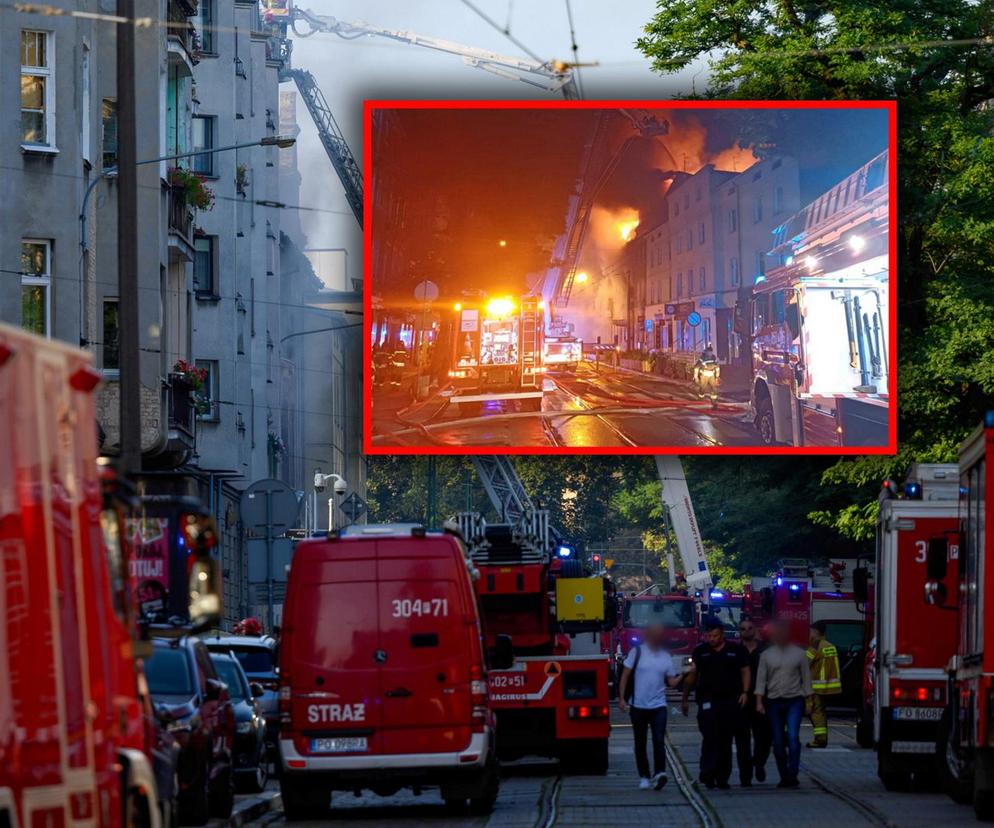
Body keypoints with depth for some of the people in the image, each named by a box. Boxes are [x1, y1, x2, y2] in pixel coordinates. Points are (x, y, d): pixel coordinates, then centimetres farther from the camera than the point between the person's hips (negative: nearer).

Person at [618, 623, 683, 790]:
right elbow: (625, 676, 0)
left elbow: (672, 682, 7)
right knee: (640, 743, 5)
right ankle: (644, 776, 13)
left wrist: (683, 674, -11)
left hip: (658, 706, 1)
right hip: (638, 706, -1)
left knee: (659, 740, -14)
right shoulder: (637, 652, -2)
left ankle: (660, 773, -21)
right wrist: (621, 698, -6)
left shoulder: (665, 656, 7)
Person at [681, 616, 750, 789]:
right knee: (710, 737, -15)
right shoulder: (700, 652, 6)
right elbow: (692, 676, 8)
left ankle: (722, 777, 11)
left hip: (730, 702, 1)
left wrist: (744, 693, -3)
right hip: (707, 702, -1)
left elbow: (745, 671, 10)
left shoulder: (736, 650, 6)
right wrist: (685, 699, 6)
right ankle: (707, 773, -22)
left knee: (726, 740, 5)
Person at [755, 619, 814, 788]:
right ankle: (784, 777, 11)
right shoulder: (767, 655, 8)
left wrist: (808, 701, 4)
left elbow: (806, 677, 8)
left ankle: (792, 775, -20)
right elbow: (761, 679, 6)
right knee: (778, 742, 3)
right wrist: (759, 702, -3)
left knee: (793, 736, -18)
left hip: (794, 700, -2)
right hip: (774, 701, 2)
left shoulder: (798, 654, 6)